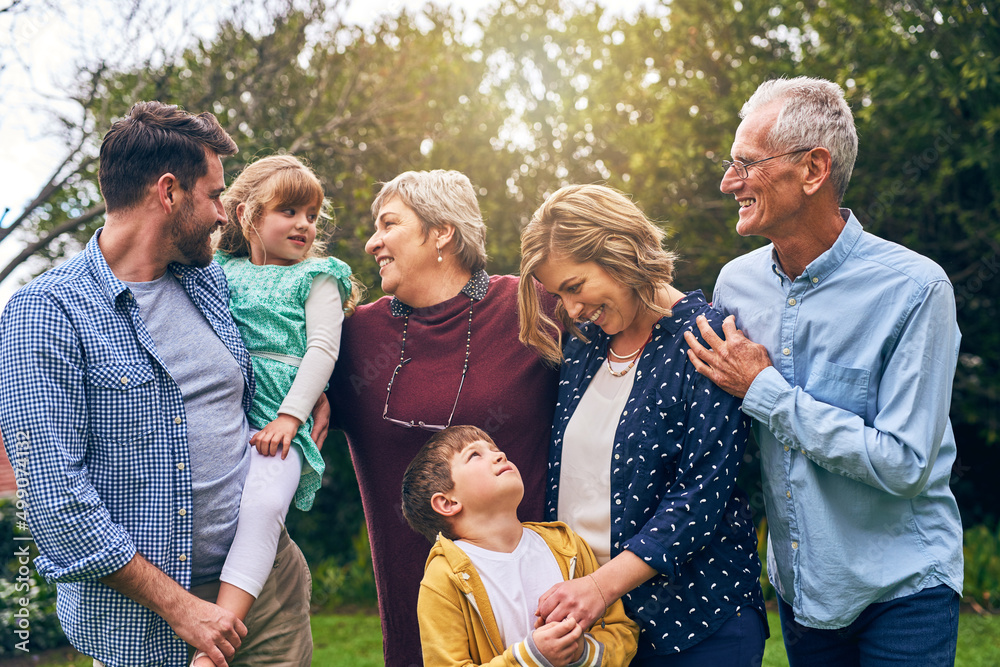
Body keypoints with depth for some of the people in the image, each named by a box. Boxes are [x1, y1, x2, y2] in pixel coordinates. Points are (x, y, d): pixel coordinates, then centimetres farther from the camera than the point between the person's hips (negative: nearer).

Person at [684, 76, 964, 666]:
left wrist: (765, 391, -20)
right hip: (798, 584, 5)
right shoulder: (737, 283, -1)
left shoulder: (914, 288, -18)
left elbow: (905, 465, -23)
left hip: (901, 589, -5)